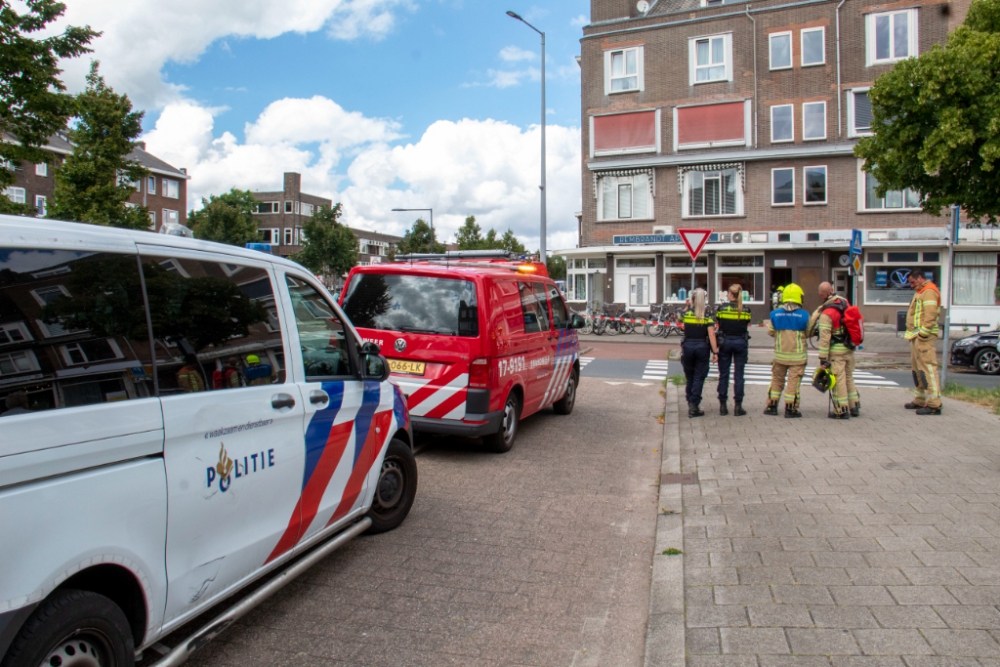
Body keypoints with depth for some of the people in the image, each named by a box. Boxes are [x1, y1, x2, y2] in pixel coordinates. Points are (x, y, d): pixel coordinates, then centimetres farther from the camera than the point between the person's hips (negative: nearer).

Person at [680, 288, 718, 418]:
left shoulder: (686, 314, -1)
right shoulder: (707, 316, -7)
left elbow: (680, 320, 22)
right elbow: (711, 335, -11)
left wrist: (687, 307, 17)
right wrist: (715, 352, -8)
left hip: (688, 346, 2)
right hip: (702, 347, -2)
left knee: (689, 377, 16)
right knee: (699, 378, 3)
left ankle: (690, 404, 21)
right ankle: (694, 407, 0)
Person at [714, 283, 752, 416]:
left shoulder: (721, 309, -6)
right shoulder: (746, 310, -3)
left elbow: (718, 325, 2)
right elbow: (746, 326, 5)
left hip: (725, 342, 0)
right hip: (741, 342, 0)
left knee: (723, 375, 7)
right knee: (739, 375, 4)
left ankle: (723, 405, 9)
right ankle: (738, 406, 5)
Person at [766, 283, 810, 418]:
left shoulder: (775, 314, -5)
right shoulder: (804, 315, -10)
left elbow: (770, 332, 4)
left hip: (780, 354, 2)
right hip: (797, 355, -2)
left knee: (777, 380, 15)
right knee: (793, 382, 3)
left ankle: (772, 406, 20)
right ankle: (790, 409, 7)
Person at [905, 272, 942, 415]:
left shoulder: (929, 291, -10)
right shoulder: (921, 292, 23)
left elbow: (930, 314, -21)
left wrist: (923, 332, -23)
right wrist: (914, 333, 16)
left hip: (924, 337, -11)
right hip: (916, 336, 11)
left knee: (928, 368, -12)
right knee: (917, 368, 15)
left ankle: (934, 404, -14)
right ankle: (921, 400, 23)